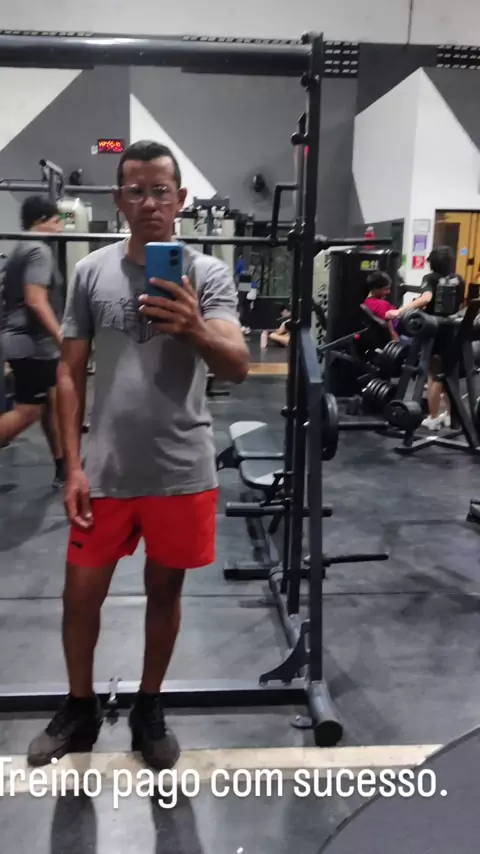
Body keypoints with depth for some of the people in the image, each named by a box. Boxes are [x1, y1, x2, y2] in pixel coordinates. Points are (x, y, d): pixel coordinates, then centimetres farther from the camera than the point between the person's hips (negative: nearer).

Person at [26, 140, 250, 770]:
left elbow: (237, 367, -17)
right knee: (81, 594, 9)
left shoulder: (208, 274, -4)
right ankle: (80, 708, 34)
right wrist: (74, 465, -3)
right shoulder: (91, 272, 2)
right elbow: (71, 373, 4)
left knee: (164, 590, 14)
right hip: (106, 472, 2)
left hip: (182, 470, -1)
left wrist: (193, 328, -39)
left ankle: (148, 708, 35)